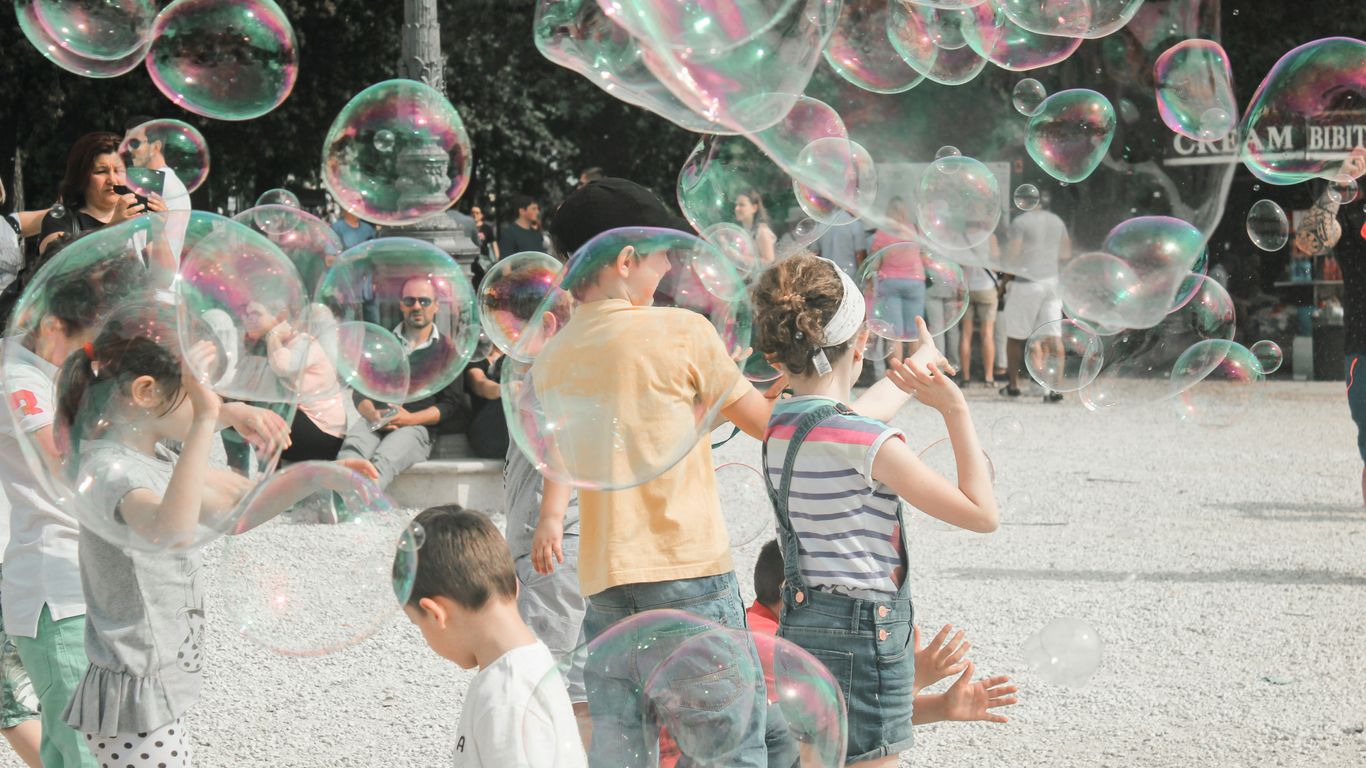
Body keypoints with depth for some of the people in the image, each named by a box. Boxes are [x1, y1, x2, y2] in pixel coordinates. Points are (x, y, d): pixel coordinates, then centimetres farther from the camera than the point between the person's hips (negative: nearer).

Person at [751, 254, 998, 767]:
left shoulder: (780, 427, 4)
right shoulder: (870, 442, -18)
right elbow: (982, 513, -12)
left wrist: (923, 360, 44)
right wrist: (955, 409, -9)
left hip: (800, 629, 8)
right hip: (864, 639, -8)